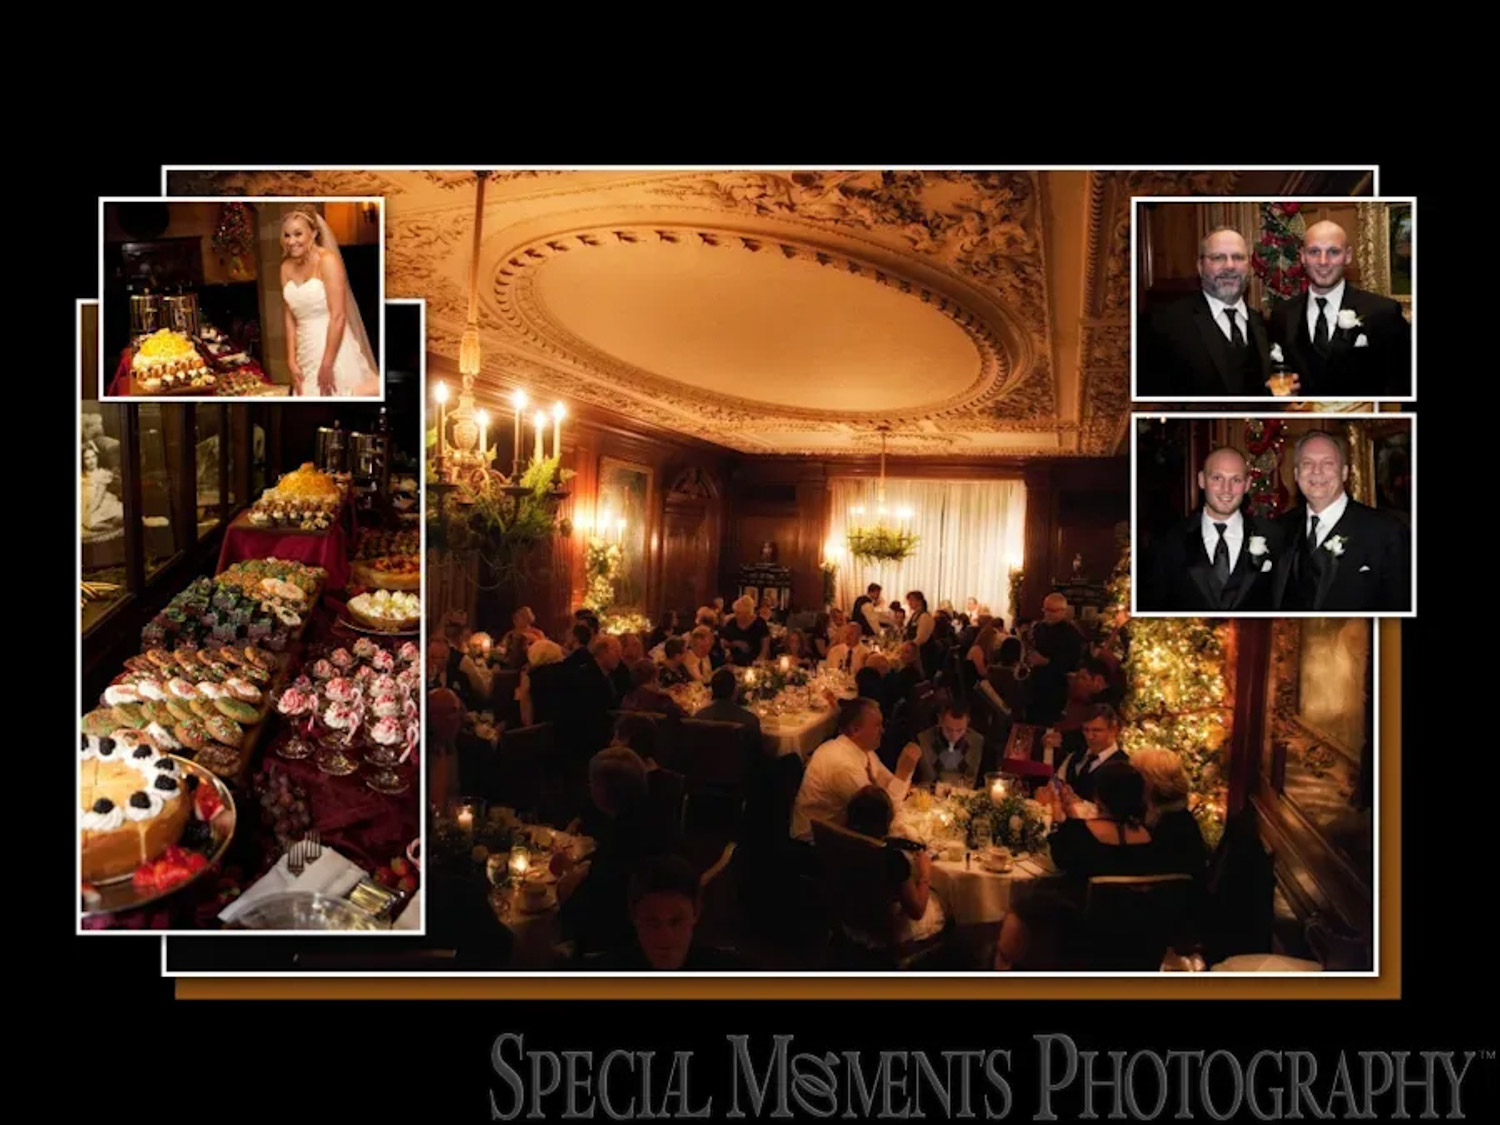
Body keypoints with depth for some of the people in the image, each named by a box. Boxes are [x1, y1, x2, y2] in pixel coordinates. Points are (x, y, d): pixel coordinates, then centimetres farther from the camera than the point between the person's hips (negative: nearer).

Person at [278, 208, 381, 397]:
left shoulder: (328, 261, -11)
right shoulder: (286, 267, 9)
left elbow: (338, 316, -17)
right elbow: (290, 318, 10)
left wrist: (327, 365, -19)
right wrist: (291, 361, 2)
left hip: (333, 349, -7)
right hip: (306, 352, 7)